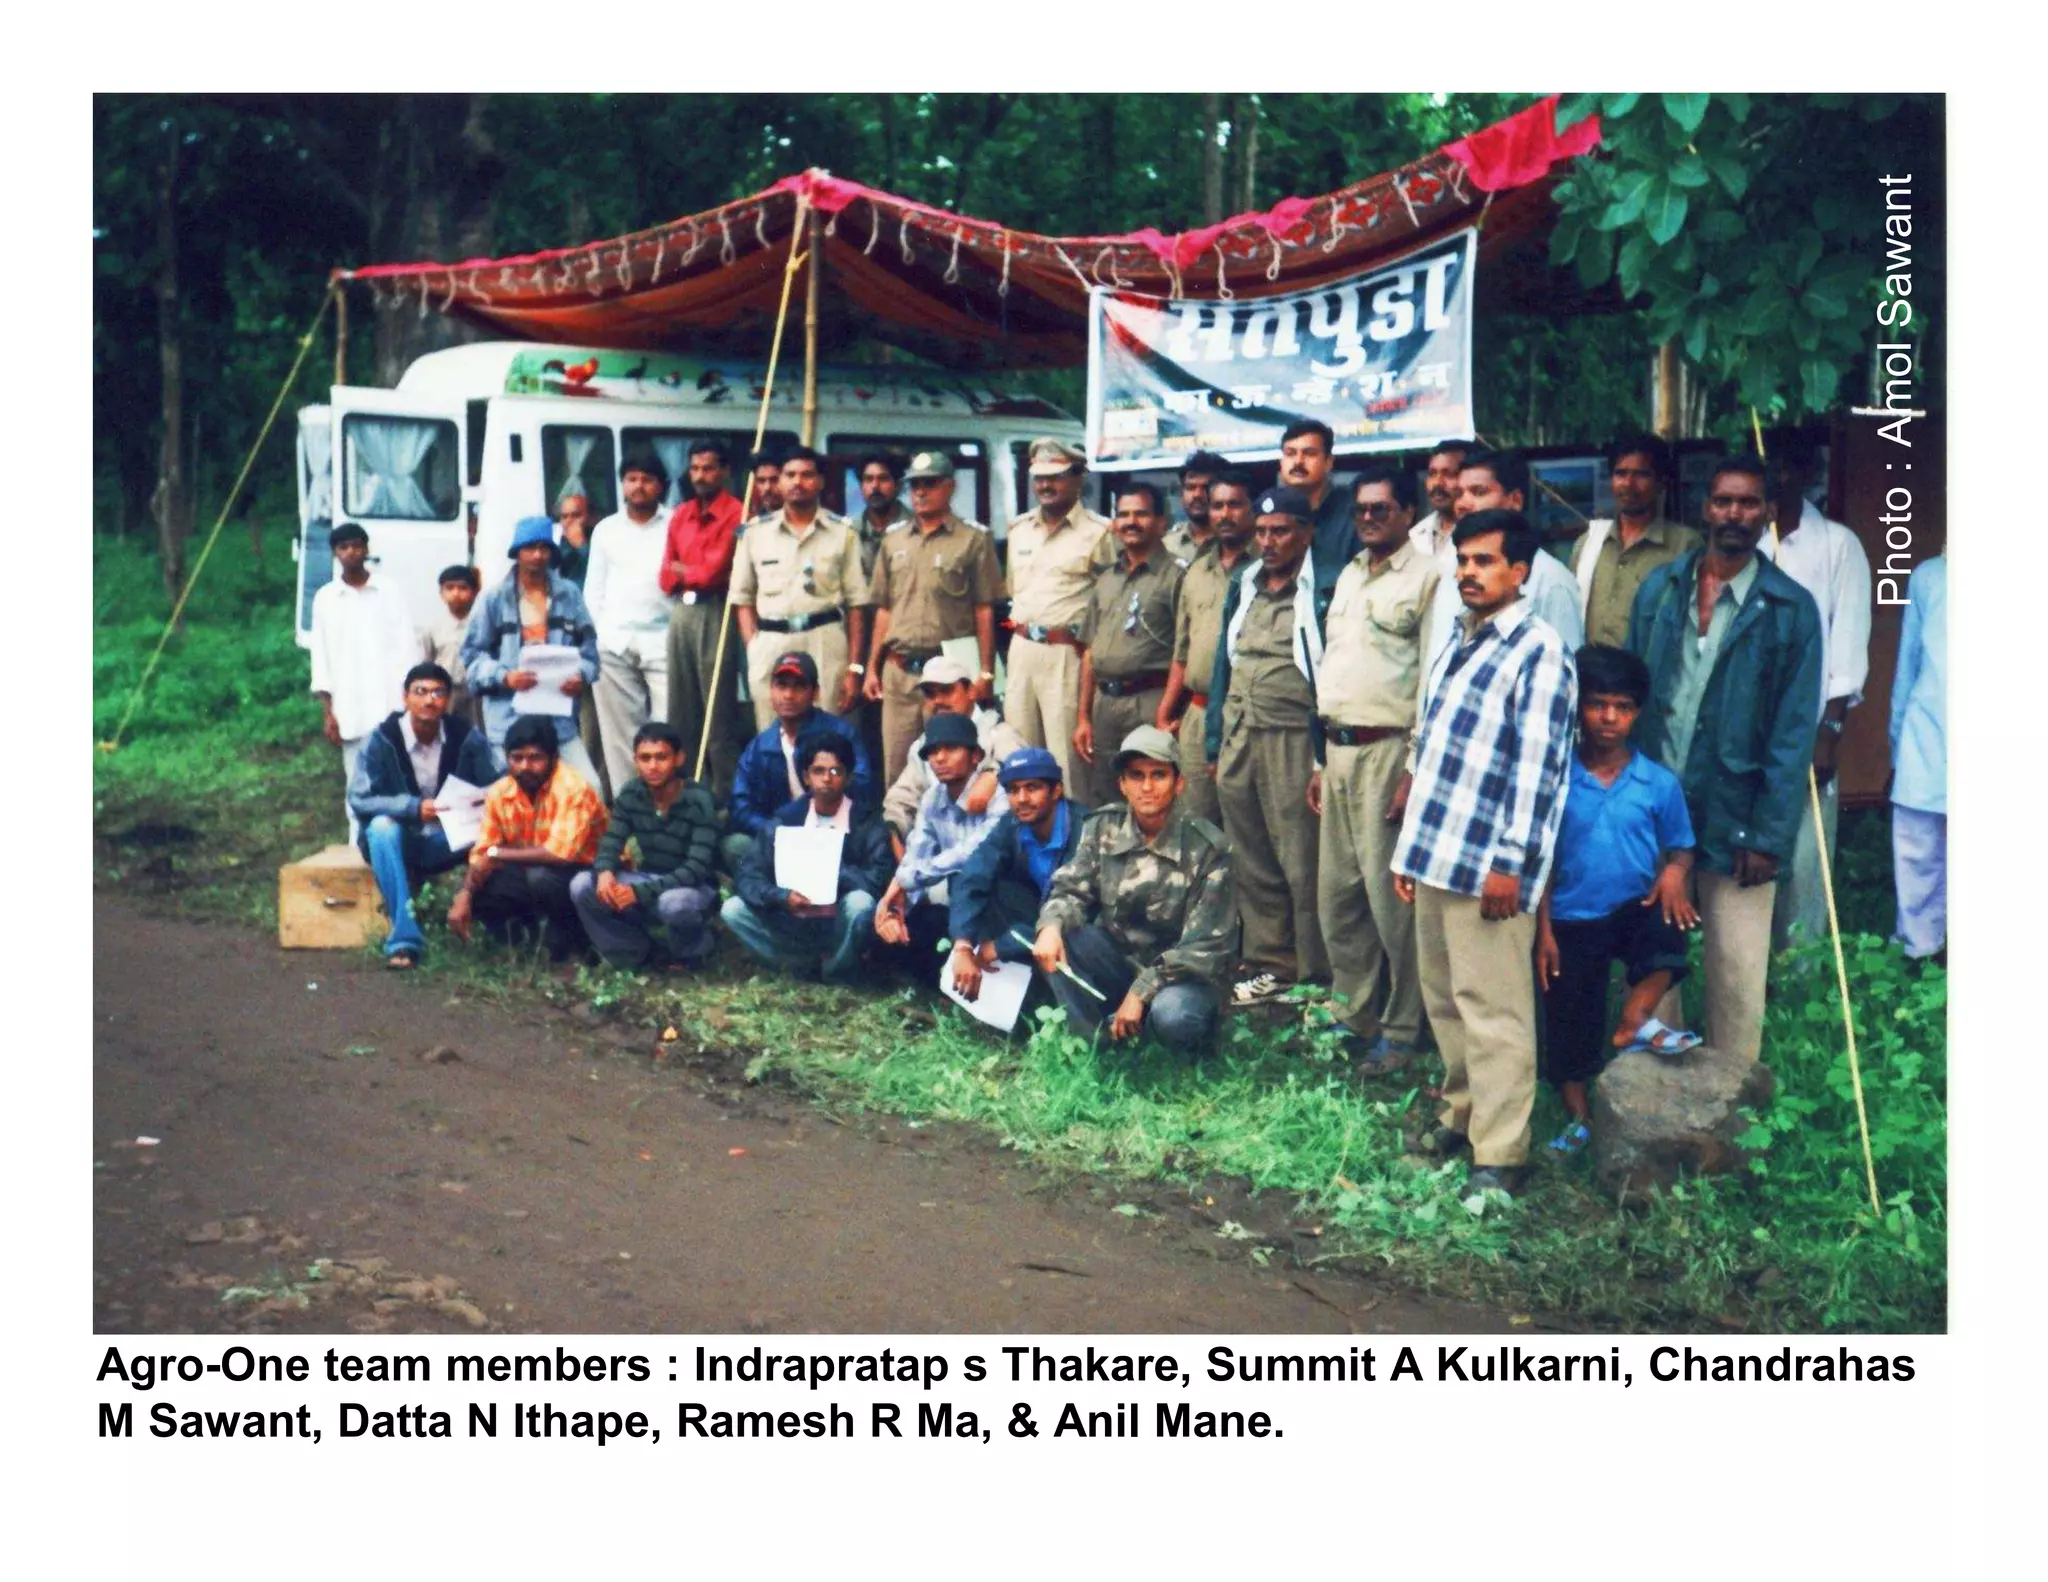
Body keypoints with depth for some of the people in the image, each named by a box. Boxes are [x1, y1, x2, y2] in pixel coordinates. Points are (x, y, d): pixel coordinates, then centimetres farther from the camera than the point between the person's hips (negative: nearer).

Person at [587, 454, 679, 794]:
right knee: (620, 731, 3)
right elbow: (593, 589, 14)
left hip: (663, 641, -3)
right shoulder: (606, 530, 14)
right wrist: (603, 630, 4)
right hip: (615, 643, 3)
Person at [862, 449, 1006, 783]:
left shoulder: (974, 540, 0)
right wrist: (872, 668, 13)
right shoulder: (894, 542, 15)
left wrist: (986, 672, -10)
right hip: (898, 670, 5)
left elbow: (985, 611, -4)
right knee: (896, 766, 8)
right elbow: (884, 610, 18)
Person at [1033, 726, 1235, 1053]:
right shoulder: (1102, 827, -4)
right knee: (1054, 939, -23)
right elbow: (1071, 890, -4)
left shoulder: (1207, 848, -15)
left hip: (1177, 972, -3)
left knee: (1172, 1016, -36)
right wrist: (1051, 925, -29)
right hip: (1116, 958, 3)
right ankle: (1094, 1041, -11)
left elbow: (1207, 947, -15)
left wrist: (1141, 990, -23)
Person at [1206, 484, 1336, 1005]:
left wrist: (1326, 753, -14)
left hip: (1293, 740, -7)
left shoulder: (1326, 589, -6)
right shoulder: (1244, 586, 15)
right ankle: (1269, 965, 22)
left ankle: (1316, 978, 5)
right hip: (1239, 735, 7)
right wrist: (1215, 740, 15)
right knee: (1252, 863, 11)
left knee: (1302, 865, -4)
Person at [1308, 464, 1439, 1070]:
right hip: (1338, 750, 8)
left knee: (1391, 898, -5)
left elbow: (1435, 681, -12)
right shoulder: (1348, 576, 19)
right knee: (1336, 898, 11)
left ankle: (1401, 1031, 5)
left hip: (1389, 751, -8)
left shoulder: (1426, 577, -6)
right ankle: (1357, 1016, 23)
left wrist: (1416, 771, -17)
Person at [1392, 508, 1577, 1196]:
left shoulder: (1538, 649, -10)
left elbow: (1539, 764, -15)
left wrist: (1512, 862, -18)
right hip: (1434, 855, 8)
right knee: (1444, 998, 16)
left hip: (1488, 864, -8)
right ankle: (1461, 1114, 30)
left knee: (1492, 1008, -4)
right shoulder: (1456, 643, 16)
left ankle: (1499, 1154, 2)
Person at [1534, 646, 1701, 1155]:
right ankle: (1579, 1118, 28)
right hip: (1573, 919, 0)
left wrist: (1675, 870, -17)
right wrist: (1544, 933, -4)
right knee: (1570, 1026, 7)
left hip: (1634, 908, 0)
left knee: (1670, 925, -33)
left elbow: (1681, 845, 7)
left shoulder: (1659, 783, -4)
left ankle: (1633, 1022, -11)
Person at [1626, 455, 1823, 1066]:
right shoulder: (1658, 589, 4)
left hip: (1736, 819, -3)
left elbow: (1793, 734, -7)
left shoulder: (1790, 609, -5)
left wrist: (1771, 837, -11)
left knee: (1737, 972, 4)